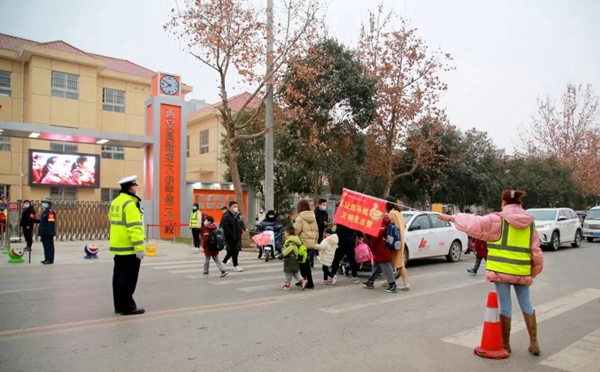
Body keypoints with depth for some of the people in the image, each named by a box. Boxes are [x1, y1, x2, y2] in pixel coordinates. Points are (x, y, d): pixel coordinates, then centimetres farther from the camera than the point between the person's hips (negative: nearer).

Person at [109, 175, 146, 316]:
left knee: (119, 276, 14)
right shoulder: (130, 204, -18)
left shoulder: (115, 202, 13)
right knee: (128, 278, -2)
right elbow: (134, 228, -24)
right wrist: (140, 248, -23)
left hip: (118, 247, 10)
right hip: (129, 248, -10)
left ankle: (119, 305, 22)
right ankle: (127, 307, 4)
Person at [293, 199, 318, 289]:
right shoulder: (313, 216, 10)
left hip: (303, 242, -7)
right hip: (311, 243, 7)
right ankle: (304, 280, 24)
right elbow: (316, 230, 12)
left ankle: (309, 282, 2)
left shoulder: (300, 217, -11)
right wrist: (315, 240, 19)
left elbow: (296, 231, -15)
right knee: (304, 262, 17)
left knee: (304, 263, 1)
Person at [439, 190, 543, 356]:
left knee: (505, 306, 4)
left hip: (502, 270, -4)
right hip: (522, 271, 4)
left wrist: (452, 217, 4)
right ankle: (534, 342, 21)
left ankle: (505, 344, 16)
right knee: (526, 304, 18)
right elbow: (536, 249, 9)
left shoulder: (498, 219, -8)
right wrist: (534, 270, 19)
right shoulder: (529, 223, 6)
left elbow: (473, 223, -7)